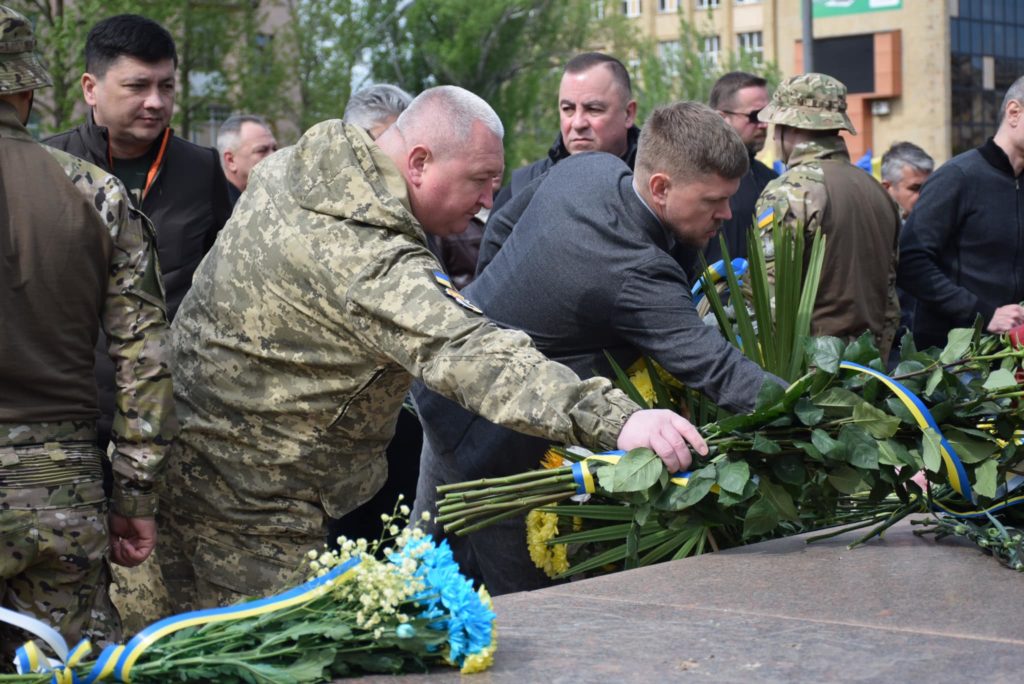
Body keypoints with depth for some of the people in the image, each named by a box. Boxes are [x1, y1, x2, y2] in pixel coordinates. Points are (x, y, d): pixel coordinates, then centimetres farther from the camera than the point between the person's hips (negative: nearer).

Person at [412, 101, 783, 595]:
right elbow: (718, 371, -37)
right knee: (523, 598, 4)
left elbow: (502, 225, 11)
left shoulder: (590, 168, -7)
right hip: (491, 434, -10)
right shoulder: (639, 276, -33)